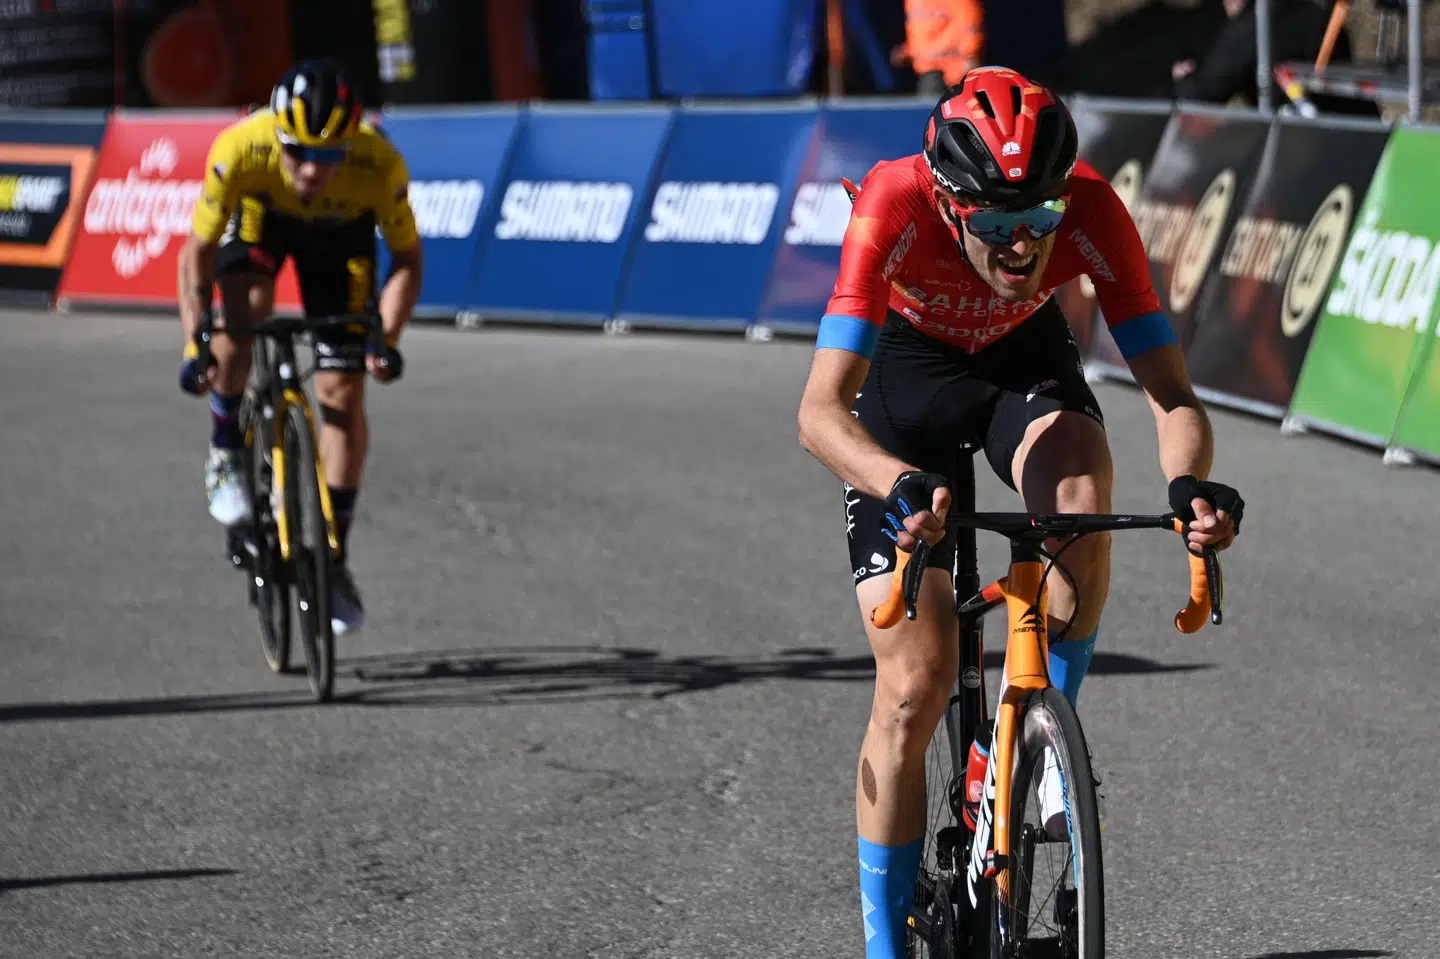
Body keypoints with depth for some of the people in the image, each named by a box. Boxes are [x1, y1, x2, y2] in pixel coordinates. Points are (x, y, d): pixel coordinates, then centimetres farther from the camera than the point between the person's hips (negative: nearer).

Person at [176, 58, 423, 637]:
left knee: (343, 394, -7)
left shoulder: (380, 166, -37)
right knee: (243, 310, -32)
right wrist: (194, 344, -32)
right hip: (260, 212, 0)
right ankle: (225, 454, -7)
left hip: (340, 229, 0)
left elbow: (406, 258, -20)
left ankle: (334, 560, 5)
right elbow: (198, 252, -24)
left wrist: (387, 337, -33)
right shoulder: (240, 150, -39)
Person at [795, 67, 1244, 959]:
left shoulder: (1091, 210, -32)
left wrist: (1191, 483, -51)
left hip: (1025, 358, 2)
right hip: (907, 368, -2)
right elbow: (821, 411, -43)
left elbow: (1172, 392, -30)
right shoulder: (895, 207, -38)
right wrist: (905, 485, -62)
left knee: (1081, 497, -35)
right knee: (916, 685, -9)